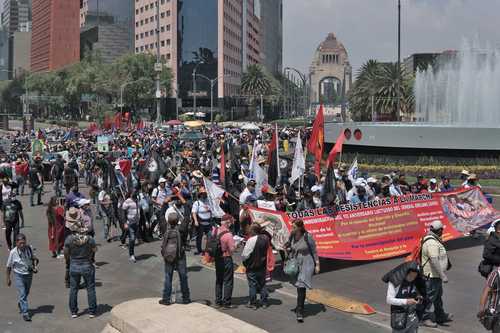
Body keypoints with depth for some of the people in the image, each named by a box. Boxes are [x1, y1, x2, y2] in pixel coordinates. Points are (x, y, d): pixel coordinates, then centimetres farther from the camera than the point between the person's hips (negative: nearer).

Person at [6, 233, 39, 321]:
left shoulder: (29, 248, -12)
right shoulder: (13, 252, -18)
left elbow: (34, 258, 7)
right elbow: (9, 266, -5)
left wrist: (35, 266, -13)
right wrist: (8, 278, 1)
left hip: (29, 274, 4)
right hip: (19, 275, -4)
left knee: (26, 293, 21)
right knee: (22, 294, -10)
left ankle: (20, 304, 47)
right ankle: (25, 313, -5)